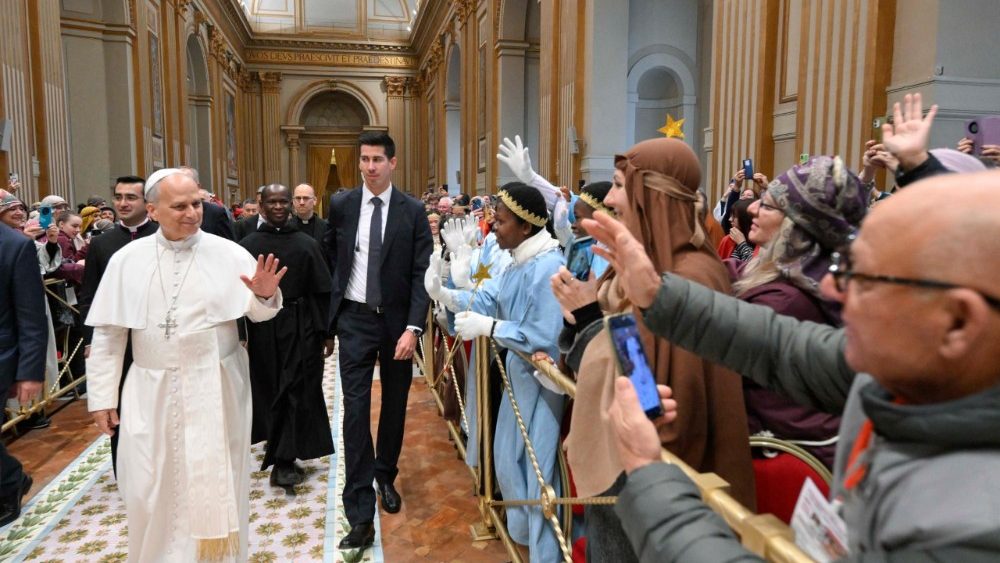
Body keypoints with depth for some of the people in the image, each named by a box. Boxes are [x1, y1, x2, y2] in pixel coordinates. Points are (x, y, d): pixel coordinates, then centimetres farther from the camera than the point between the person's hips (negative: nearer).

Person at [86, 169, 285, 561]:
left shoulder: (230, 254, -5)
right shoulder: (126, 260, -1)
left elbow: (258, 313, -3)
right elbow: (108, 333, 3)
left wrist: (264, 295, -27)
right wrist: (101, 396, 4)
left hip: (215, 390, -1)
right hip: (152, 391, 1)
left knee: (215, 483, 11)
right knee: (150, 489, 10)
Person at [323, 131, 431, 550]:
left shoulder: (413, 211, -4)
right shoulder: (340, 205, 0)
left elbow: (421, 274, -7)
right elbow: (330, 261, 10)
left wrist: (413, 327, -17)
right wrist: (327, 320, 10)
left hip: (397, 321, 0)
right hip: (354, 319, 0)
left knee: (394, 405, 14)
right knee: (356, 410, -5)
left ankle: (385, 477, 39)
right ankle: (361, 515, -2)